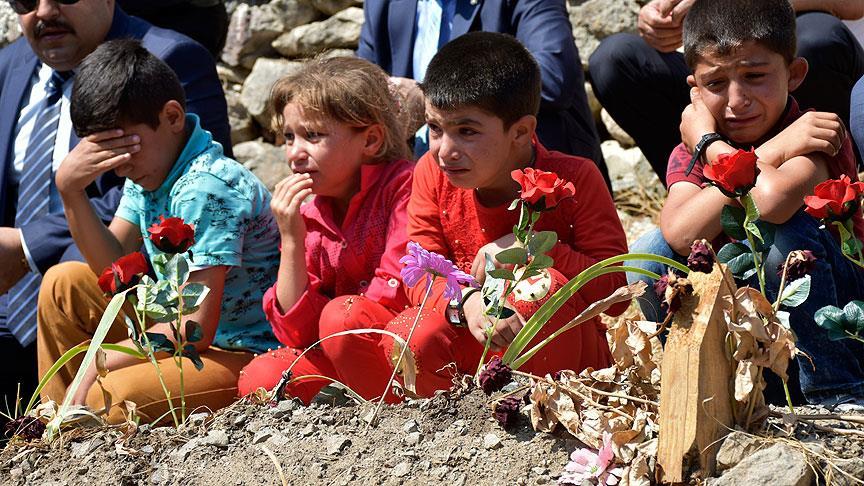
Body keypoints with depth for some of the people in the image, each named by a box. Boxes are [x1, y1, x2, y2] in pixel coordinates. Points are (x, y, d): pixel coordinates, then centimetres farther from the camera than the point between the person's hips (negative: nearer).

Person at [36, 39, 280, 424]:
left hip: (248, 354, -10)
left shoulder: (205, 189, -24)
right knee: (63, 285, 12)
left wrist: (100, 362, -16)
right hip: (186, 330, 10)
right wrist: (70, 190, -8)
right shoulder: (151, 167, 3)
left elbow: (196, 328, -27)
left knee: (111, 400, -32)